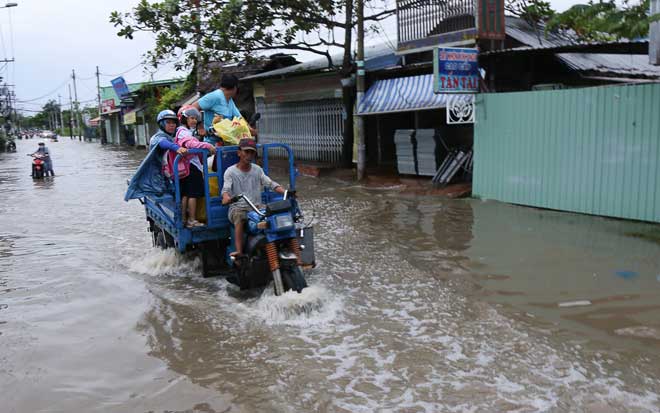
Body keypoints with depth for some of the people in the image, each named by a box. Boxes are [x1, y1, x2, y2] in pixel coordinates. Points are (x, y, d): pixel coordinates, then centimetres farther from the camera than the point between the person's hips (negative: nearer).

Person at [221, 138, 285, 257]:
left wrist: (285, 192, -15)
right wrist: (226, 197, -39)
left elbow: (270, 183, 4)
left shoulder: (257, 169, 12)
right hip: (238, 207, -3)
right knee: (239, 217, -37)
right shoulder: (231, 171, 1)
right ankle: (239, 251, -43)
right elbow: (226, 188, -13)